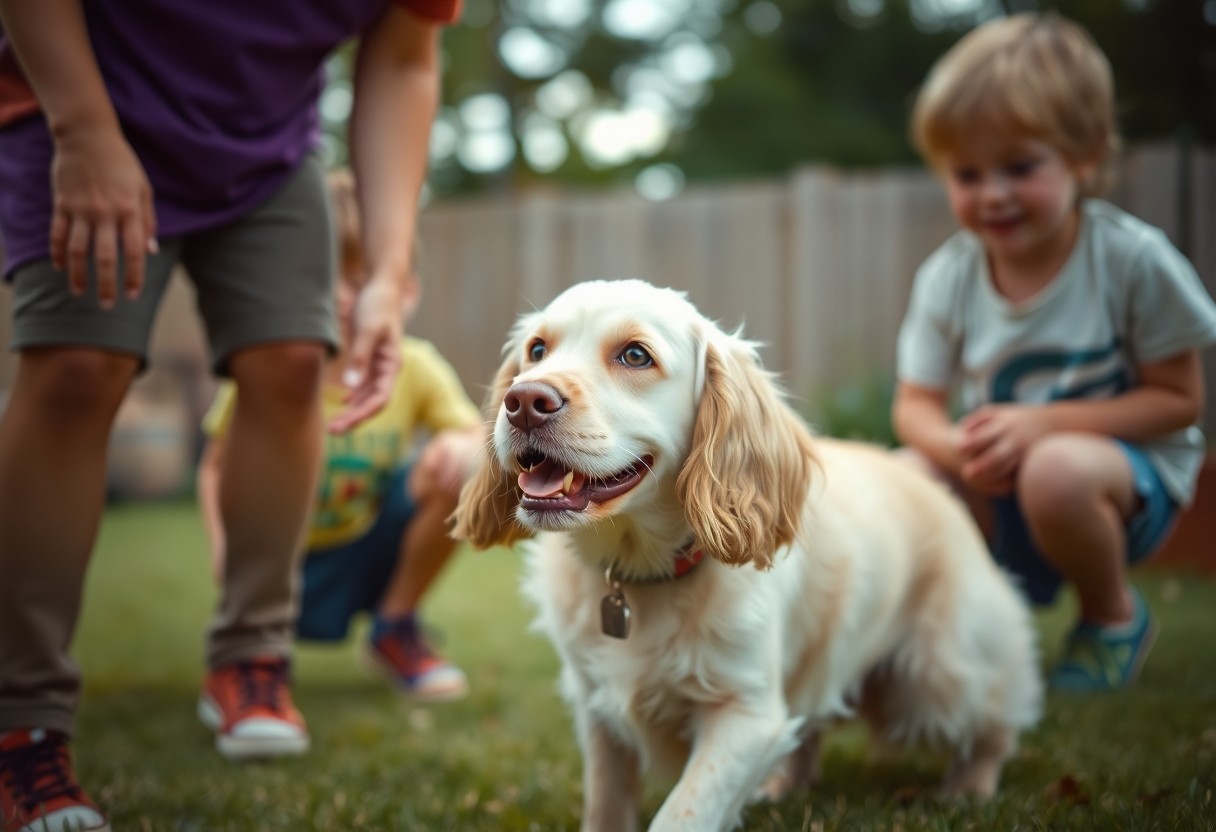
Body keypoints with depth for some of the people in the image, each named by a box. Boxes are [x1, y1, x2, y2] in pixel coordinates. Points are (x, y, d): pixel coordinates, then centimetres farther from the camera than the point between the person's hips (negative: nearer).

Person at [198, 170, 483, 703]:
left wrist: (464, 446, -32)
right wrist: (224, 539, -29)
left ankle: (396, 631, -1)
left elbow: (481, 437, -7)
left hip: (371, 552, 1)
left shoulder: (414, 368, -14)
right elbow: (216, 467, -10)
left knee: (456, 471, -25)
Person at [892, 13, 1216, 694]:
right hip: (1001, 482, 4)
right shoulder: (947, 278, -6)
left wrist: (1044, 424, -25)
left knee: (1055, 471, -37)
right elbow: (917, 405, -1)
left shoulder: (1133, 259, -17)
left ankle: (1115, 615, -5)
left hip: (1132, 467, -4)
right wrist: (960, 448, -27)